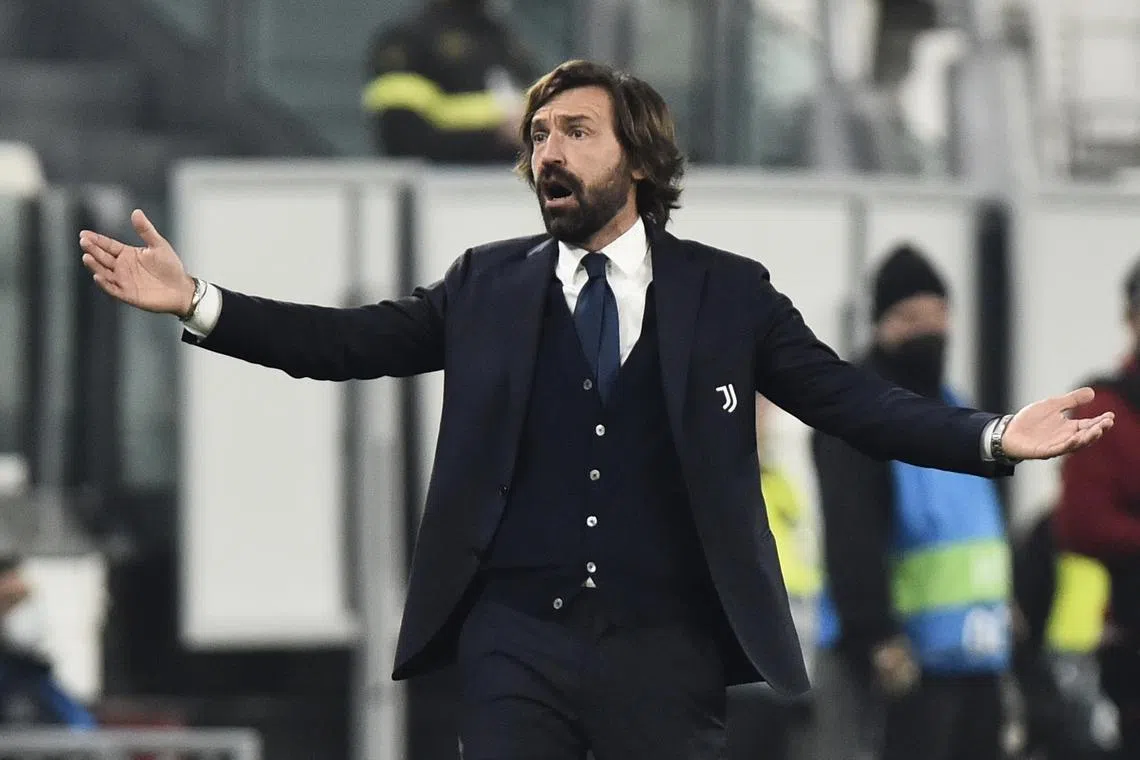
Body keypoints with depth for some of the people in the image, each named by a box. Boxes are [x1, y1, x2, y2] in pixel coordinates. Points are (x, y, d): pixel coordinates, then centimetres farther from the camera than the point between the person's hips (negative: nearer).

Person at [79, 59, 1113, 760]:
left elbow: (854, 400, 1)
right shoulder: (487, 285, 9)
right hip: (514, 642, 1)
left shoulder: (728, 294, 5)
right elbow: (352, 342, 6)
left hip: (667, 647, -1)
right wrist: (198, 302, -5)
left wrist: (993, 438, -14)